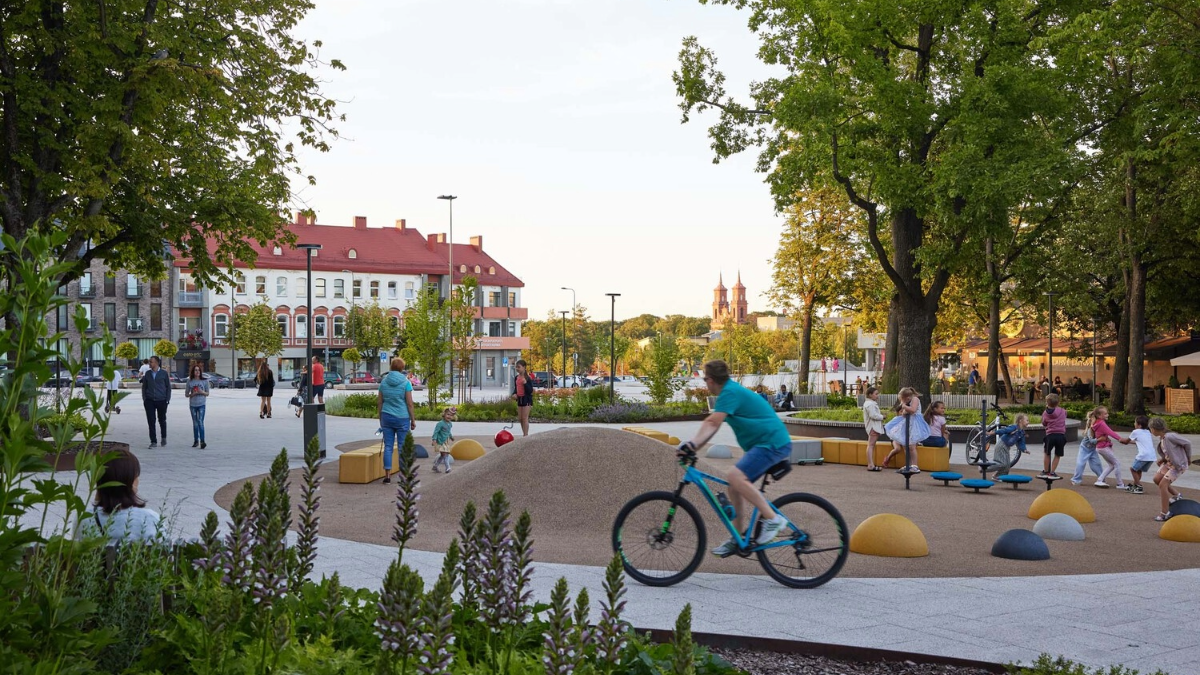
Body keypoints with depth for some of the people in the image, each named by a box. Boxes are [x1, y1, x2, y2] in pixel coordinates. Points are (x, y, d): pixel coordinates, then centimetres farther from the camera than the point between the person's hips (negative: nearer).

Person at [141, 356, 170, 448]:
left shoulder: (164, 373, 2)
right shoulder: (147, 374, 9)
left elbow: (168, 387, 5)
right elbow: (144, 387, 13)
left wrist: (167, 399, -2)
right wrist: (144, 399, 3)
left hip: (161, 401, -2)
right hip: (150, 401, 2)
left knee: (162, 420, 9)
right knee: (151, 421, -3)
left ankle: (164, 438, 31)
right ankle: (153, 441, 2)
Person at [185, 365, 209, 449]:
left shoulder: (204, 381, 3)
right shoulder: (190, 382, 5)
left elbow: (207, 394, 8)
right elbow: (186, 394, 8)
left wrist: (202, 392, -13)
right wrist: (193, 394, -11)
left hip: (201, 405, -2)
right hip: (192, 405, 2)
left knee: (200, 422, -13)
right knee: (195, 423, 9)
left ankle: (202, 441, -18)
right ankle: (196, 441, 18)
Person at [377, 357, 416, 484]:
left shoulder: (383, 382, 3)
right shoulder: (406, 383, -7)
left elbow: (380, 403, 7)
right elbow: (409, 403, -8)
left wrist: (381, 419, 16)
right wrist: (413, 419, 1)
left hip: (387, 417, 3)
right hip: (402, 418, -3)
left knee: (388, 446, 5)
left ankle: (387, 475, 3)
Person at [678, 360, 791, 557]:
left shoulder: (730, 392, -13)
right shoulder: (731, 391, 18)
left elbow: (712, 423, -23)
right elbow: (712, 425, 12)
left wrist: (691, 444, -26)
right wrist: (692, 446, 3)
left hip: (773, 443, -11)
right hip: (765, 444, 11)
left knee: (735, 477, -25)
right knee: (735, 487, 10)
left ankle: (772, 519, -18)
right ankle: (736, 540, 16)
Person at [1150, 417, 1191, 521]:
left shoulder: (1169, 436, -25)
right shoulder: (1161, 438, 3)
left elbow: (1187, 443, -19)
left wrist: (1188, 458, -7)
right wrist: (1162, 459, 0)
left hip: (1178, 464, -9)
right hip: (1169, 462, 9)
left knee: (1163, 484, -11)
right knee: (1157, 479, 10)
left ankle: (1165, 513, -2)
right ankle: (1177, 495, 27)